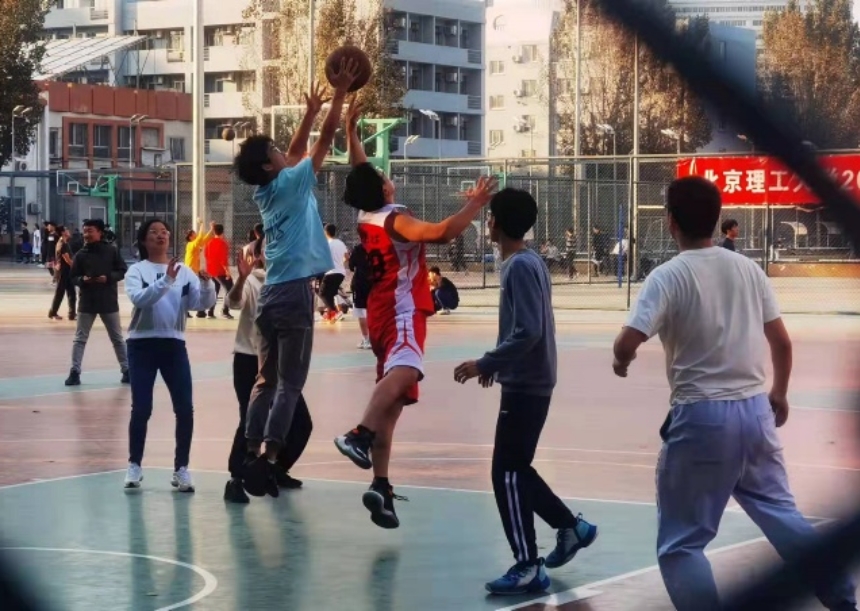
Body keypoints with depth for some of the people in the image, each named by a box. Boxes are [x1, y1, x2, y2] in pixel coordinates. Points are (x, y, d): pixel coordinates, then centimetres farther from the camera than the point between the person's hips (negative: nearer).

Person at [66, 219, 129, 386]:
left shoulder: (111, 251, -4)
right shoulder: (81, 254, -1)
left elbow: (122, 271, -1)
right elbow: (73, 278, 3)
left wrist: (108, 278, -17)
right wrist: (82, 280, -19)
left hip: (108, 302, -1)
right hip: (87, 302, 1)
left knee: (117, 338, 9)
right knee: (80, 338, 2)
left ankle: (126, 370, 18)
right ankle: (75, 372, 4)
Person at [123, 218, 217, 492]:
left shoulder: (184, 271, 6)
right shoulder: (136, 270, -1)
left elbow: (203, 304, -3)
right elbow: (139, 298, -20)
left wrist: (206, 283, -23)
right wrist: (166, 280, -32)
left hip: (174, 344, 2)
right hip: (142, 344, -2)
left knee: (185, 409, -3)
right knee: (141, 409, -3)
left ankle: (181, 468, 7)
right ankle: (134, 465, 12)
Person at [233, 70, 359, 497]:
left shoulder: (267, 190, 12)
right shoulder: (290, 183, -7)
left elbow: (297, 152, 27)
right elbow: (325, 140, -5)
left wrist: (312, 111, 32)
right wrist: (341, 93, 0)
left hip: (271, 294, 8)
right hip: (294, 292, -8)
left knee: (267, 378, 10)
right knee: (290, 382, -8)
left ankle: (252, 454, 5)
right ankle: (266, 456, -16)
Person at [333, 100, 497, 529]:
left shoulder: (366, 217, 12)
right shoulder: (394, 219, -12)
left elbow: (360, 171, 28)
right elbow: (441, 234, -26)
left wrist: (351, 130, 32)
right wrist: (475, 205, -18)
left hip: (383, 312, 10)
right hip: (401, 310, -10)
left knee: (392, 399, 9)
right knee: (403, 373, -35)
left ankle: (381, 488, 3)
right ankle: (359, 436, -58)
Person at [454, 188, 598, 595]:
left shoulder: (519, 267, -18)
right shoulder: (530, 261, 11)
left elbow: (527, 332, -25)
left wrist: (485, 364, -20)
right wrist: (497, 363, 17)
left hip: (525, 385, -10)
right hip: (529, 382, 10)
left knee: (507, 474, -5)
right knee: (516, 469, 18)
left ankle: (528, 568, -1)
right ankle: (570, 527, 26)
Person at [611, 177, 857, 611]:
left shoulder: (668, 276, -11)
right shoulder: (748, 268, 5)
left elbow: (627, 343, -20)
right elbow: (782, 342, 10)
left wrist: (621, 361, 3)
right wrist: (779, 393, 27)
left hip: (701, 416, -5)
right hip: (755, 410, 5)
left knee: (680, 544, 5)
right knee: (782, 514, 22)